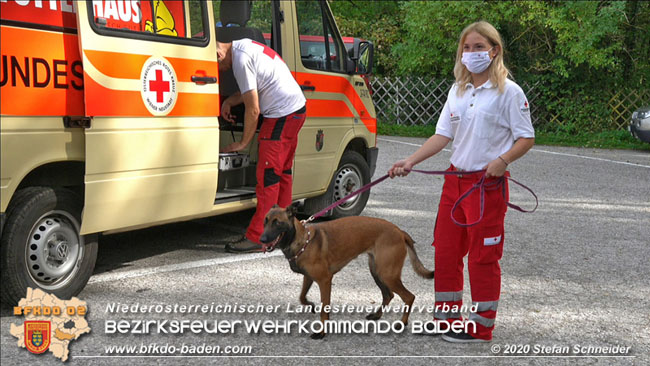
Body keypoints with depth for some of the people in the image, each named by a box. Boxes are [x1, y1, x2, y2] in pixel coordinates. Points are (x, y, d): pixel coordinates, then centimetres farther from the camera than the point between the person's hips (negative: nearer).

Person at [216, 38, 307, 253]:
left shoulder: (241, 60, -18)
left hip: (283, 114, -10)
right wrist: (230, 101, 13)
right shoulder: (244, 45, 13)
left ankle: (258, 237, -8)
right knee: (282, 173, 14)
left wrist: (243, 143, -6)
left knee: (267, 176, -10)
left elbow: (253, 109, -17)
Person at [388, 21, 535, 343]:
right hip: (455, 179, 7)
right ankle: (447, 317, 26)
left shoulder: (508, 92, -8)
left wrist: (502, 161, -24)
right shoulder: (458, 91, 10)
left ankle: (481, 327, 11)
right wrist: (410, 161, -3)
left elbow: (526, 138, -7)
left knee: (482, 256, 0)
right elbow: (442, 135, 8)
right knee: (445, 250, 12)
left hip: (488, 183, -7)